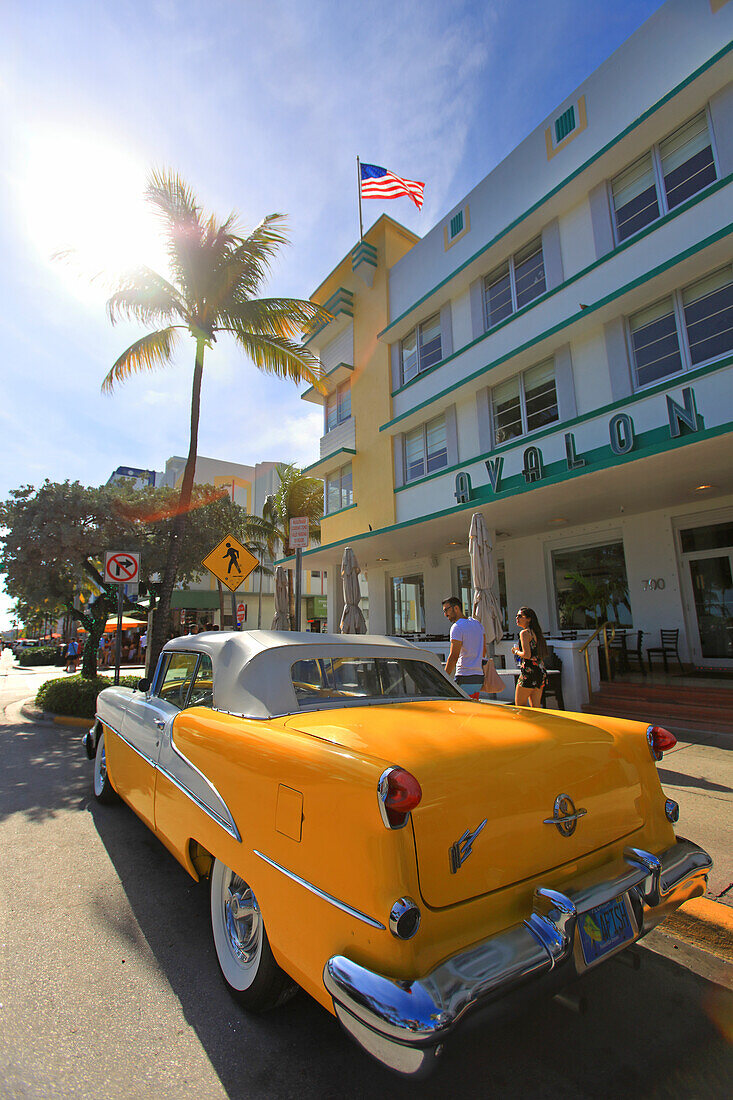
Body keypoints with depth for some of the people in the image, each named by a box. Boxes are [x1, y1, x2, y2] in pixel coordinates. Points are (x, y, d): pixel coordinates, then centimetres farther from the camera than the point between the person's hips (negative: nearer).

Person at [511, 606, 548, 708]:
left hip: (529, 671, -9)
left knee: (519, 705, 1)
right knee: (536, 707, 11)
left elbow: (527, 655, -18)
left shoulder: (524, 632, -10)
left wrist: (516, 652, -1)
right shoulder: (536, 633, 16)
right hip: (541, 672, 9)